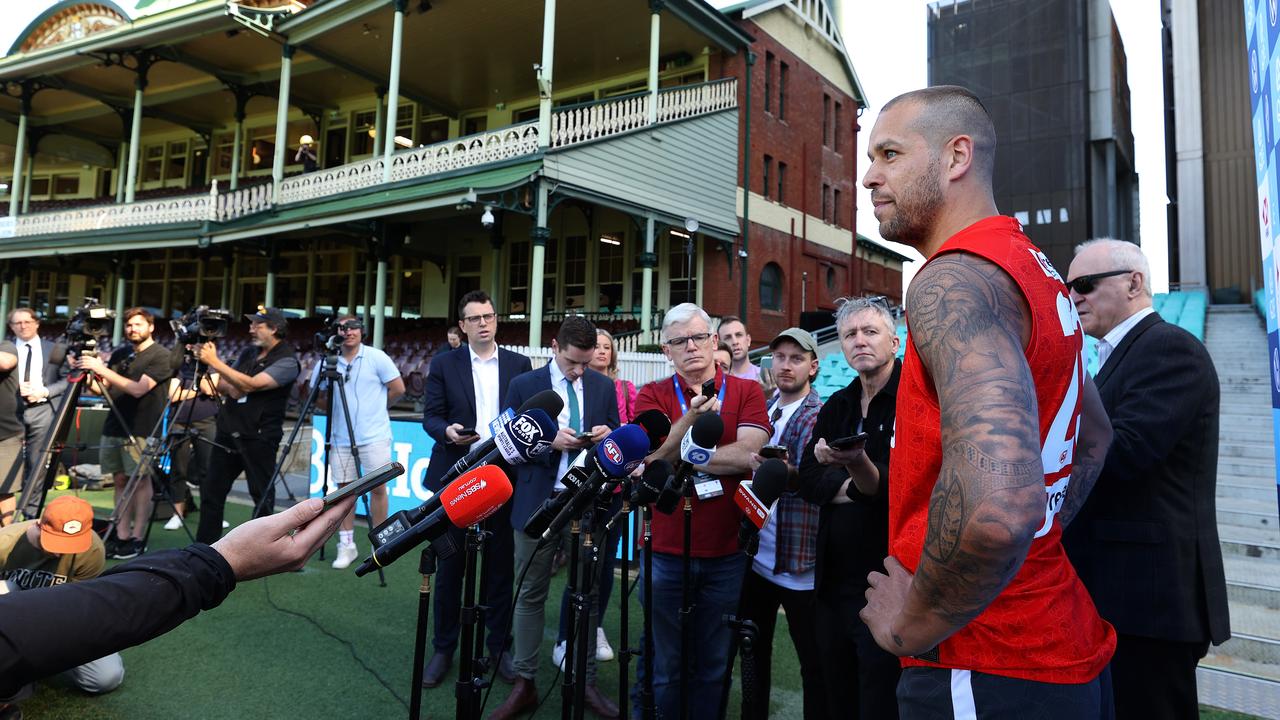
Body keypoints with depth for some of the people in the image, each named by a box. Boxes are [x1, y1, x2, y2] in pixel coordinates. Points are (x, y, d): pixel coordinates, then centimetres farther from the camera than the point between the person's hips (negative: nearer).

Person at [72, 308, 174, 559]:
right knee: (121, 481, 7)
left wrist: (101, 369, -19)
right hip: (114, 427, 6)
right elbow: (103, 388, 13)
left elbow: (138, 389, -16)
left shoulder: (161, 355, -7)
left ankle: (137, 538, 3)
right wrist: (86, 374, -5)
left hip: (141, 430, -6)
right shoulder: (120, 354, 13)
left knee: (140, 481, -2)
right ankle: (121, 535, 12)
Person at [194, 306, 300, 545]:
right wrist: (209, 363, -3)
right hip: (228, 433, 7)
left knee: (262, 496, 2)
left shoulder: (286, 361, -10)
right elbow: (225, 388, 14)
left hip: (258, 438, -7)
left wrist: (215, 362, -17)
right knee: (211, 491, 11)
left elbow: (251, 385, -21)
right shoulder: (248, 353, 12)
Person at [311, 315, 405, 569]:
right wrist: (335, 408, -1)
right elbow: (318, 398, 14)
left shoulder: (376, 357, -4)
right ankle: (346, 545, 17)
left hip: (375, 436, -3)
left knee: (378, 487, 0)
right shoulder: (326, 363, 4)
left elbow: (398, 388, 0)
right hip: (341, 438, 3)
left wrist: (376, 407, 6)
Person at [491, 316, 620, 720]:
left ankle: (586, 682, 24)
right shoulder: (524, 385, -2)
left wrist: (607, 435, -12)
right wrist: (550, 441, -19)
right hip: (537, 502, -1)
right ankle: (525, 684, 22)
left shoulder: (603, 386, 5)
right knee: (530, 595, 9)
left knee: (587, 594, 9)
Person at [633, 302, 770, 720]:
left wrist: (676, 459, -13)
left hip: (725, 553, 1)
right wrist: (690, 418, -27)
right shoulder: (652, 396, 1)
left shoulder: (746, 392, 0)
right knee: (664, 665, 13)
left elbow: (747, 455, -15)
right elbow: (650, 460, -13)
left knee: (712, 665, 16)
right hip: (665, 551, 0)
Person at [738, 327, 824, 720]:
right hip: (756, 554, 6)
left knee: (815, 662, 7)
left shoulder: (822, 417, -8)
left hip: (801, 561, -5)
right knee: (753, 649, 18)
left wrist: (788, 473, -38)